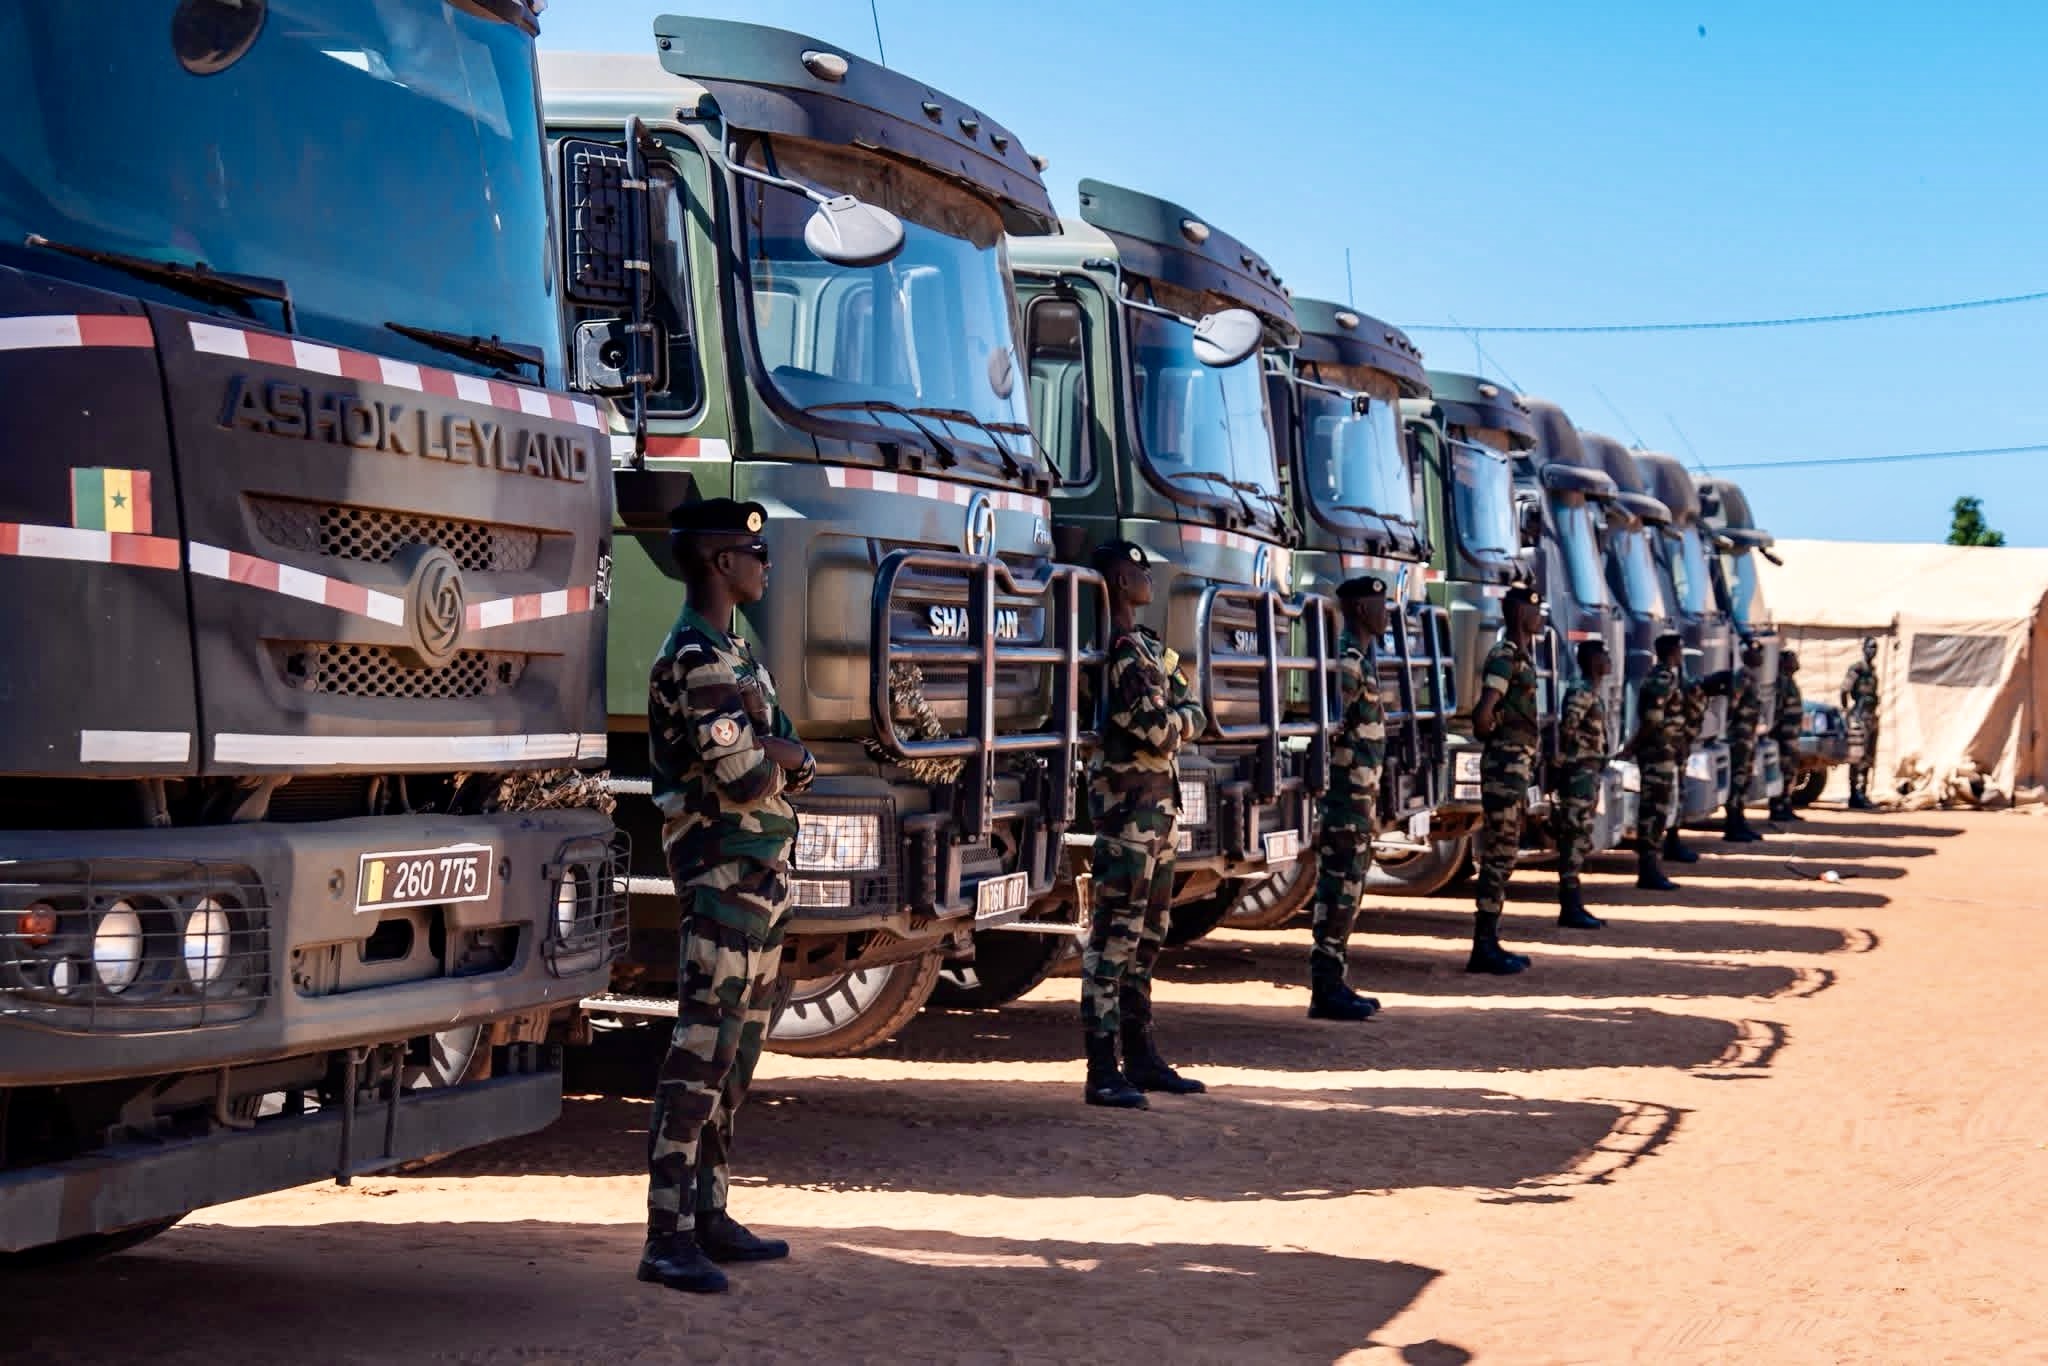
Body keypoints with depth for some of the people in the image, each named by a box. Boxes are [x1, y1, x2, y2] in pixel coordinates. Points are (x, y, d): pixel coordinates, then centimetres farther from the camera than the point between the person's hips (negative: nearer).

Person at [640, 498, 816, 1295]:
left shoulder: (736, 655, 18)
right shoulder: (699, 659, -14)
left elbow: (797, 771, 13)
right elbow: (744, 780, -21)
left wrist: (770, 748, -8)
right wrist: (774, 748, 0)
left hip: (762, 878, 10)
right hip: (725, 877, -10)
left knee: (736, 1054, 14)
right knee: (702, 1052, -11)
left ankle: (707, 1215, 22)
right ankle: (668, 1237, -12)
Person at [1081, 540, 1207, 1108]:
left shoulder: (1150, 647, 16)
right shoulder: (1117, 651, -16)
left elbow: (1193, 712, 17)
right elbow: (1158, 732, -19)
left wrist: (1170, 720, -3)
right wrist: (1175, 722, 1)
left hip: (1160, 802, 11)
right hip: (1127, 803, -11)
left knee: (1146, 934, 15)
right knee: (1114, 934, -10)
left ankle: (1141, 1059, 24)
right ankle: (1102, 1072, -10)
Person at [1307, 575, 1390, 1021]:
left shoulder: (1363, 657, 17)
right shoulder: (1346, 661, -15)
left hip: (1362, 794, 10)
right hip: (1347, 793, -10)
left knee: (1348, 885, 12)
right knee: (1340, 886, -7)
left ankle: (1331, 983, 18)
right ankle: (1325, 989, -4)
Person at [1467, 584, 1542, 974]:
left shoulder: (1520, 656, 16)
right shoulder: (1504, 656, -15)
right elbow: (1483, 716, -22)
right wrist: (1497, 736, -3)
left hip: (1517, 765, 10)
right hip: (1506, 764, -10)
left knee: (1502, 854, 12)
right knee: (1498, 855, -7)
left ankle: (1488, 943, 17)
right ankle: (1485, 948, -4)